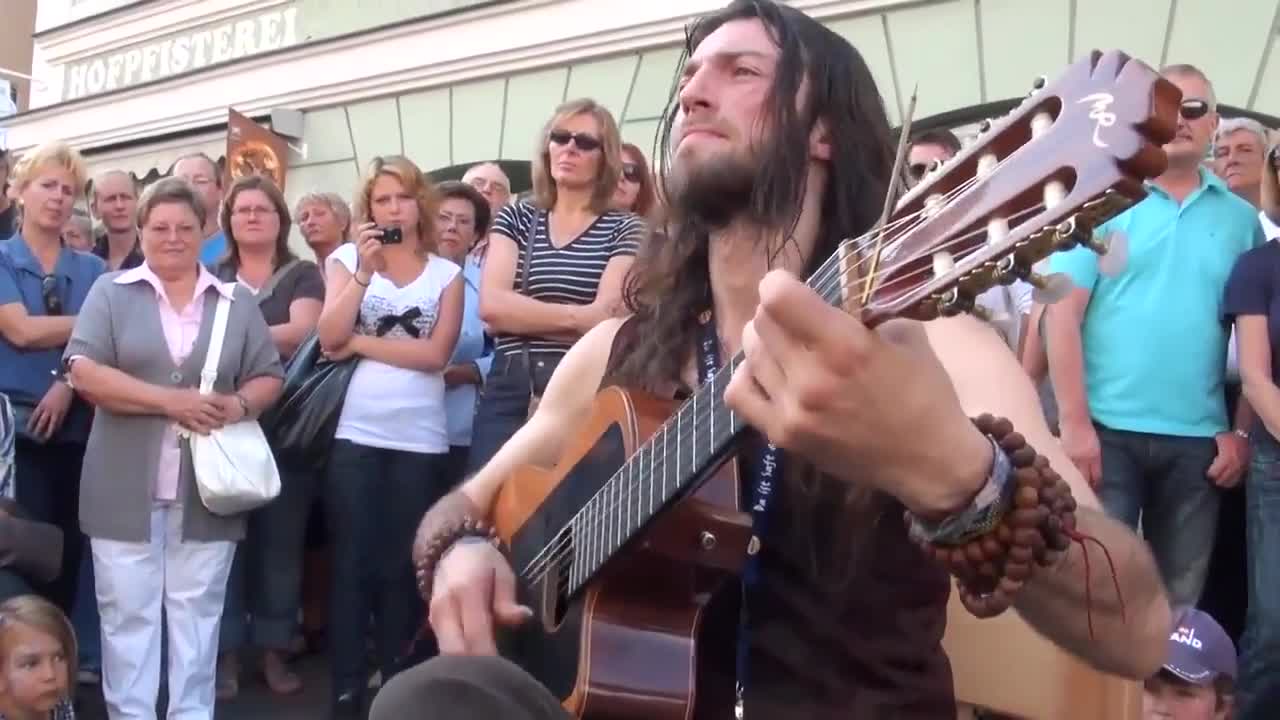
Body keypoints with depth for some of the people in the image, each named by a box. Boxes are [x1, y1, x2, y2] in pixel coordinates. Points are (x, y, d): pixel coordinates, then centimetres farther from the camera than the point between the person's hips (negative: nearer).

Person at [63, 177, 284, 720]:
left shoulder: (237, 302, 10)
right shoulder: (111, 291, 4)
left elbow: (270, 377, 9)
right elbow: (83, 371, -7)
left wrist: (240, 403, -13)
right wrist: (170, 400, -16)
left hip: (208, 490, 1)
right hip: (126, 489, -1)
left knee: (197, 612, 8)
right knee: (128, 612, 5)